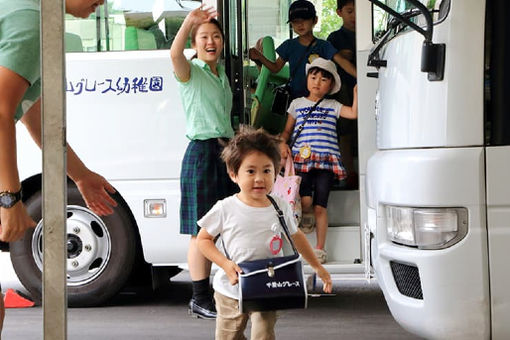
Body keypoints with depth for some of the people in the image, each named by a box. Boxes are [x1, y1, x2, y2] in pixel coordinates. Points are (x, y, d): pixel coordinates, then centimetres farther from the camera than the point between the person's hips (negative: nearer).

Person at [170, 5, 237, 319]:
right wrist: (189, 22, -40)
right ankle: (200, 299, -1)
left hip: (226, 152, 7)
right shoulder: (191, 72, -5)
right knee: (202, 232, -7)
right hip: (202, 152, -7)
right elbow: (175, 54, -29)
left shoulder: (221, 73, 17)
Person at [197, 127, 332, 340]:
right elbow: (203, 239, -2)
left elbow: (296, 236, 16)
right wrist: (225, 264, -16)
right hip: (230, 291, -1)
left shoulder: (280, 207, -1)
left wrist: (317, 266, 19)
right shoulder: (225, 209, -10)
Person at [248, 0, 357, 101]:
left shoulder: (323, 46, -2)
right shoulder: (289, 45, 6)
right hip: (295, 97, 2)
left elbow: (342, 62, -13)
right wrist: (260, 57, -4)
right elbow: (276, 67, 12)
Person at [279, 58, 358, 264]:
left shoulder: (332, 107, 12)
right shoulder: (297, 104, 15)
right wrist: (282, 144, 1)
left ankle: (320, 249, 8)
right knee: (305, 202, -18)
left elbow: (354, 113, -3)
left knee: (320, 206, 0)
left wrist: (356, 91, -7)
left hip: (326, 161, 0)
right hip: (302, 159, 0)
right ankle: (304, 218, 16)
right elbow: (287, 131, 19)